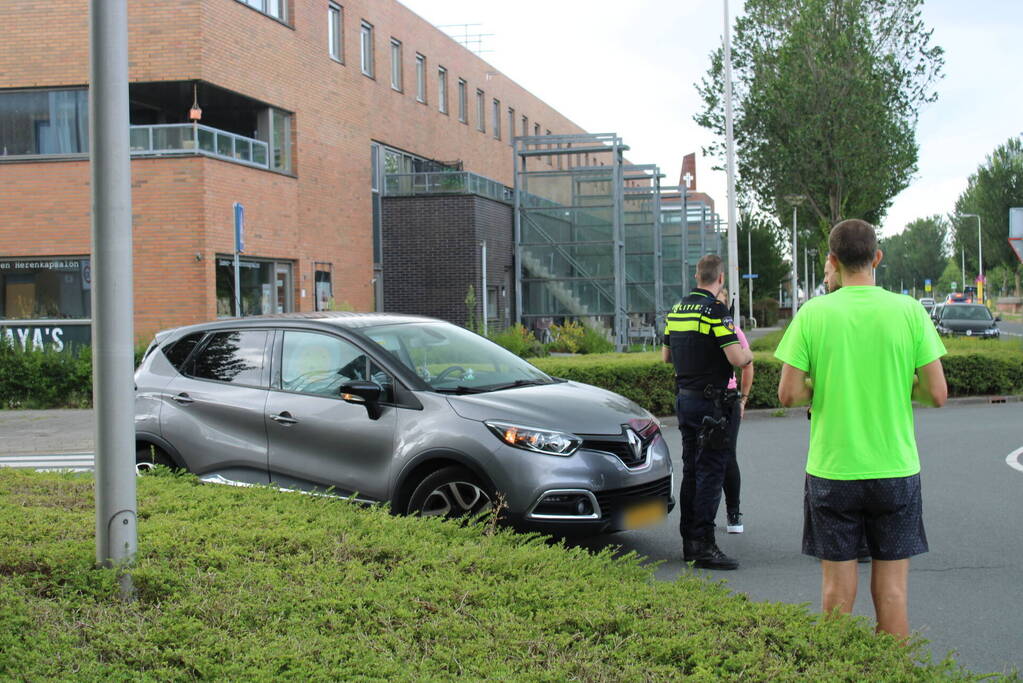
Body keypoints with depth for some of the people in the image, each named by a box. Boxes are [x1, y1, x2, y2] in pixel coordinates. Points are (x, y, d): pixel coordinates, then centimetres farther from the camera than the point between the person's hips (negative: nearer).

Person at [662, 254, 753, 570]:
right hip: (711, 401, -8)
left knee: (691, 470, 13)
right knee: (710, 472, -6)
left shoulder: (676, 310, 10)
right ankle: (704, 546, -8)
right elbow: (737, 359, -22)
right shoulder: (715, 310, -15)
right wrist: (748, 354, 0)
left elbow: (666, 355, 19)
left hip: (684, 398, 8)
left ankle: (689, 541, 18)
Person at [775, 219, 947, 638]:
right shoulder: (908, 311, -4)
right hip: (895, 470, 0)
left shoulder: (813, 314, -6)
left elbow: (788, 395, -7)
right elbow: (937, 394, -4)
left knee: (837, 588, 8)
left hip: (832, 472, 0)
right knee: (891, 590, 8)